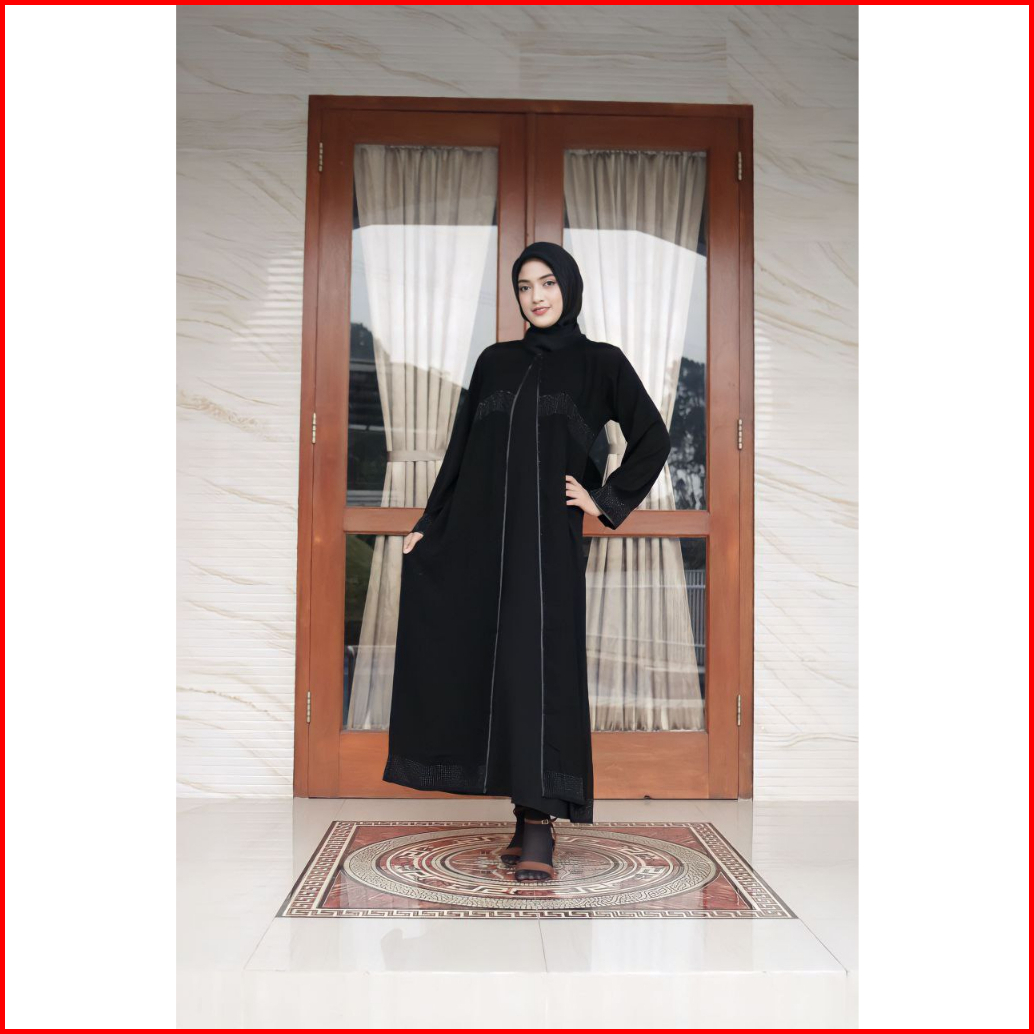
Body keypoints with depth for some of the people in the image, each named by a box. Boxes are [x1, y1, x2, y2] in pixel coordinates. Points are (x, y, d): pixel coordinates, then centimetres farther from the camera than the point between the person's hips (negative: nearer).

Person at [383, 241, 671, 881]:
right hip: (477, 534, 5)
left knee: (538, 666, -12)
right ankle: (531, 816, 12)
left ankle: (540, 826, -9)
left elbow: (653, 438, 3)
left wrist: (606, 502, -2)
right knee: (479, 665, 2)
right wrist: (429, 524, 10)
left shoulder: (600, 362, 5)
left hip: (546, 538, -4)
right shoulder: (495, 361, 16)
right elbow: (461, 448, 15)